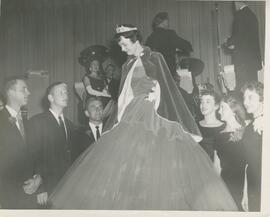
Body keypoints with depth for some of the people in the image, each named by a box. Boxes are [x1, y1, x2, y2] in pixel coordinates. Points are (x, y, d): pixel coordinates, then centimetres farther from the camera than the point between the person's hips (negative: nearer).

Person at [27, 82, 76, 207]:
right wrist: (40, 188, -16)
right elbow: (34, 156, -10)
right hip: (48, 189, -5)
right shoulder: (36, 122, -5)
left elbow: (70, 157, 14)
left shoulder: (69, 124, 15)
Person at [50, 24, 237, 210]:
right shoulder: (128, 65, 16)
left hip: (151, 118, -6)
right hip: (131, 120, 6)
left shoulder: (154, 59, -3)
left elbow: (167, 90, -7)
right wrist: (119, 118, 15)